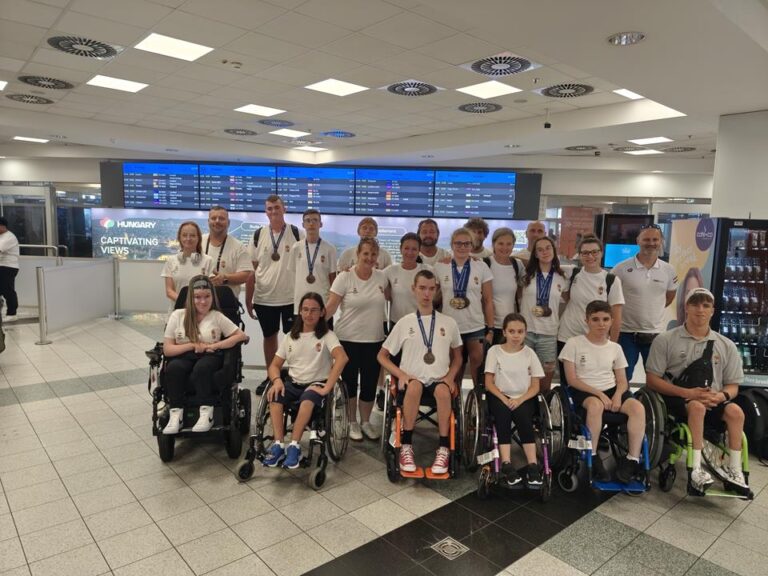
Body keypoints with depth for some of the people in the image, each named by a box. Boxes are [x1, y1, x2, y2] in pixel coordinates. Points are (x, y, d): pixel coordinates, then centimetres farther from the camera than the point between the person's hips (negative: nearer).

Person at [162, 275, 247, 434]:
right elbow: (167, 349, 2)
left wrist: (215, 345, -9)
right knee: (173, 368, -32)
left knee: (202, 368, -35)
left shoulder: (217, 317, 5)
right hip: (184, 357, 1)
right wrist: (193, 345, -11)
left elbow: (241, 336, -1)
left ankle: (206, 413, -27)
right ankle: (176, 414, -24)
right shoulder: (177, 315, 6)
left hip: (210, 357, -1)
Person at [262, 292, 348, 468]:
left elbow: (342, 358, -21)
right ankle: (278, 445, -24)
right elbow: (275, 365, 10)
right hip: (293, 383, 4)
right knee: (275, 397, -27)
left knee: (307, 400, -36)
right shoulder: (290, 336, 11)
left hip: (316, 383, -4)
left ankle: (294, 446, -29)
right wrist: (277, 380, -14)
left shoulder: (326, 335, -3)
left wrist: (326, 388, -27)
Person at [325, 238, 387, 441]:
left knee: (370, 384, 10)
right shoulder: (345, 277, -10)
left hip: (374, 340, 3)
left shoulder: (381, 277, 1)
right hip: (348, 339, -3)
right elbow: (330, 307, -12)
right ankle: (352, 423, 28)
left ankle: (366, 422, 30)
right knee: (349, 382, 9)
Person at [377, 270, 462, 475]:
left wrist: (450, 376, 0)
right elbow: (382, 355, 10)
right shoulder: (404, 323, 7)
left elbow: (457, 356, 20)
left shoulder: (449, 322, 11)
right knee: (415, 385, -37)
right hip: (412, 380, -1)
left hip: (439, 380, 1)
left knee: (443, 390, -35)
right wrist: (401, 374, -6)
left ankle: (443, 449, -22)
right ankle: (406, 445, -24)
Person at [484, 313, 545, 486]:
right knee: (503, 412, -33)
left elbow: (535, 387, 3)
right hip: (499, 396, -1)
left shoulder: (529, 353, 5)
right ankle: (507, 464, -37)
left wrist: (519, 400, -15)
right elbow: (489, 383, -1)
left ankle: (532, 465, -31)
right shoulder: (494, 351, 2)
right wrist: (504, 399, -16)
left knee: (523, 416, -31)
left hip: (524, 398, 1)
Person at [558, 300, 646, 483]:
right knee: (596, 404, -39)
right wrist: (599, 393, -18)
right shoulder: (574, 343, -3)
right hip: (583, 391, -4)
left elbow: (622, 381, 11)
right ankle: (592, 457, -22)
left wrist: (618, 395, -13)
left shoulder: (615, 348, 10)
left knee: (638, 408, -25)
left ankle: (632, 460, -15)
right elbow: (572, 379, -7)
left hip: (611, 390, 4)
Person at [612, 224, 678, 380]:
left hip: (656, 333, 3)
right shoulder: (621, 268, -10)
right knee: (622, 378, 3)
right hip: (626, 332, -3)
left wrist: (653, 310, 11)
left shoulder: (669, 270, 2)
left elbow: (670, 297, 18)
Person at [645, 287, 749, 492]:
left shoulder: (726, 346, 9)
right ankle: (696, 468, -29)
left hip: (712, 402, 3)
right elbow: (652, 380, -6)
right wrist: (688, 393, -19)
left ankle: (734, 469, -16)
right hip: (676, 399, -3)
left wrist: (720, 396, -15)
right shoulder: (665, 340, -2)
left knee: (735, 411, -27)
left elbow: (733, 385, 10)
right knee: (697, 406, -34)